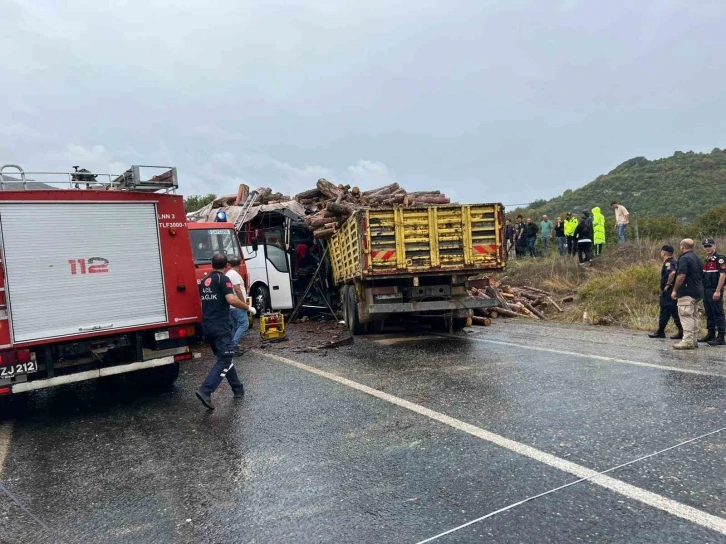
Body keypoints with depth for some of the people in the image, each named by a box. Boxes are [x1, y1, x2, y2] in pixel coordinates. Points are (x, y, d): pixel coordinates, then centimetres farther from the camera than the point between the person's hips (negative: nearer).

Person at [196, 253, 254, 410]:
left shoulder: (204, 280, 14)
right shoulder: (223, 279, -9)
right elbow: (231, 299, -23)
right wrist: (247, 307, -7)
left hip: (206, 325, 8)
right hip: (220, 326, -8)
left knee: (225, 358, 16)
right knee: (224, 360, -7)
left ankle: (238, 389, 24)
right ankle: (205, 391, -20)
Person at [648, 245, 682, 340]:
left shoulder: (668, 263, -15)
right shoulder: (674, 262, 16)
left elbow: (672, 272, -34)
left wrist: (668, 284, -22)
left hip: (668, 291, -9)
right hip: (674, 291, 9)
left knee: (665, 311, -2)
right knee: (675, 312, 10)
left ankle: (660, 332, 6)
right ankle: (681, 332, 10)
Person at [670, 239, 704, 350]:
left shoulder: (684, 258, -13)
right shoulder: (697, 258, 17)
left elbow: (681, 276, -21)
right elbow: (701, 275, 21)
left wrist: (674, 290, -14)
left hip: (687, 292, -10)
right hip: (698, 291, 10)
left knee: (686, 316, -10)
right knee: (694, 316, 13)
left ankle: (687, 341, -13)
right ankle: (693, 341, 17)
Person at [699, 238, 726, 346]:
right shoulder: (706, 260, 17)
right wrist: (702, 290, 16)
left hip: (714, 291, -9)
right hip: (706, 290, 9)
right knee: (709, 314, 14)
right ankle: (711, 334, 22)